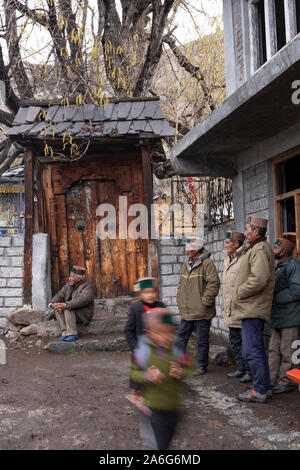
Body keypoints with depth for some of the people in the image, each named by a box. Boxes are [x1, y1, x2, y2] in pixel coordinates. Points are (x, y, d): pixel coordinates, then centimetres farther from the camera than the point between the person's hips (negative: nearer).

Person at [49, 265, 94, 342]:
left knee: (68, 308, -30)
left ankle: (72, 334, -28)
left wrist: (65, 305, -48)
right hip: (71, 313, 7)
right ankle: (65, 334, -21)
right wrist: (52, 304, -27)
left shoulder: (87, 288, -19)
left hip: (83, 315, -7)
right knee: (57, 308, -18)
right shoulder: (68, 286, 4)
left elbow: (80, 301, -36)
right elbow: (59, 296, -5)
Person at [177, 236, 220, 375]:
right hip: (186, 312, 7)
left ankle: (202, 366, 18)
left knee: (202, 341, 5)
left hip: (201, 312, -7)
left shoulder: (207, 263, -10)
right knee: (181, 338, 12)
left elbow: (214, 283, -16)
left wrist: (205, 301, -16)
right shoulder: (186, 264, 14)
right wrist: (180, 301, 15)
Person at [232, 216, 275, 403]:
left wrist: (239, 293, -15)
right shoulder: (257, 249, 19)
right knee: (258, 349, 15)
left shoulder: (260, 250, -14)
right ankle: (265, 388, 23)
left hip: (253, 309, -11)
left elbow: (259, 279, -27)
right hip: (253, 309, 11)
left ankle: (259, 391, -1)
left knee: (252, 350, -7)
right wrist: (240, 293, 14)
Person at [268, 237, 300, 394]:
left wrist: (275, 298, -16)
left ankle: (286, 382, 9)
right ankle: (270, 380, 16)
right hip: (278, 318, 10)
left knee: (287, 352, -2)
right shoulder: (278, 268, 20)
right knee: (274, 350, 11)